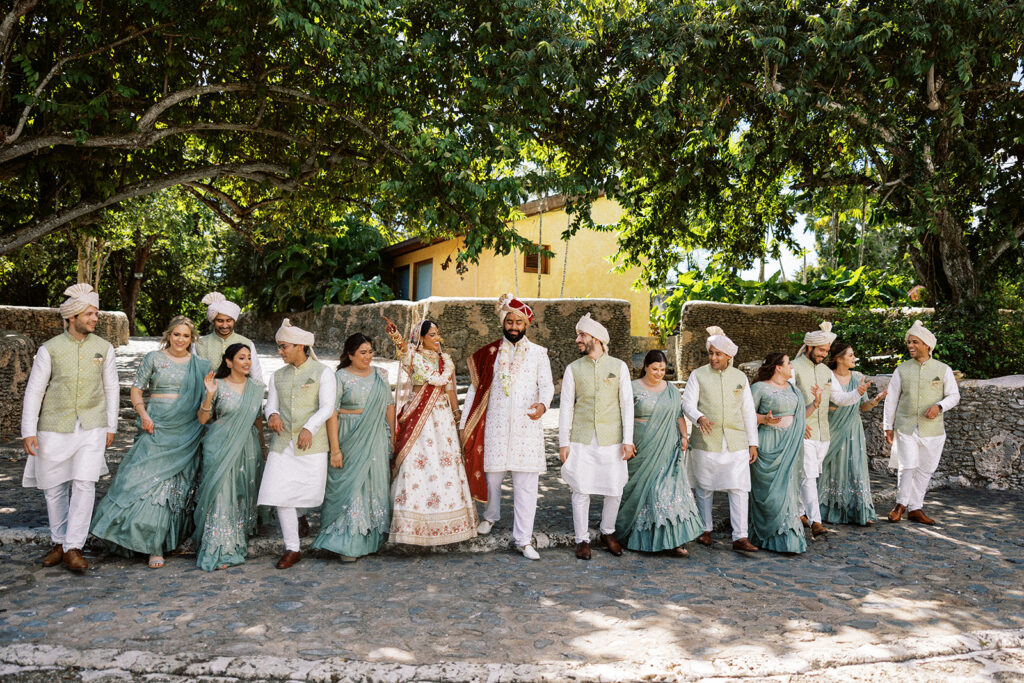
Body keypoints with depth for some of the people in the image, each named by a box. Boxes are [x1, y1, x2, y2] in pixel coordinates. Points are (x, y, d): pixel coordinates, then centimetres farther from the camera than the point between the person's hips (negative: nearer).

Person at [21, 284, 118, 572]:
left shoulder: (104, 348, 2)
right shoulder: (50, 349, -3)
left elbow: (111, 388, 8)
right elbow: (34, 391, -1)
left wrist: (111, 426, 6)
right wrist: (28, 431, -6)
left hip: (91, 427, 0)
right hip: (54, 427, 0)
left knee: (84, 483, -11)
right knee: (54, 487, 9)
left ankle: (73, 548, -5)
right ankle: (59, 543, 26)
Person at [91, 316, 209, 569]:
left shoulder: (201, 366, 9)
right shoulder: (154, 358, 6)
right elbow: (136, 388, 5)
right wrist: (143, 413, -9)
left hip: (185, 434, 1)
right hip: (156, 427, -1)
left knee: (173, 483, 2)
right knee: (147, 476, -7)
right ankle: (153, 546, 3)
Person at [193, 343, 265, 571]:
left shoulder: (256, 388, 7)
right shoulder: (218, 385, -4)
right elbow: (202, 419, -5)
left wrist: (262, 448, 15)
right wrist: (209, 395, -20)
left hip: (246, 447, 4)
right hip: (220, 447, -4)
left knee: (244, 494, 8)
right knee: (221, 493, -6)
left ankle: (238, 542, 22)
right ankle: (219, 551, 1)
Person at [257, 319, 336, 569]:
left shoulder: (322, 372, 1)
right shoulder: (278, 376, 16)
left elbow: (327, 407, -8)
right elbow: (271, 405, 12)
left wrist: (309, 428, -22)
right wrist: (273, 415, -12)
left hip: (311, 443, -3)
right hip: (282, 443, 4)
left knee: (311, 492, -1)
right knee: (280, 494, -4)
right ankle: (291, 548, 7)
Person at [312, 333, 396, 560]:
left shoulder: (380, 375, 9)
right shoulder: (340, 377, -6)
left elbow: (389, 406, 12)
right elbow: (332, 413, -10)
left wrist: (392, 437, 7)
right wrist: (335, 448, -15)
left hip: (376, 439, 4)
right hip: (349, 439, -4)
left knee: (376, 485, 8)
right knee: (350, 486, -3)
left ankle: (372, 539, 22)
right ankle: (348, 543, 6)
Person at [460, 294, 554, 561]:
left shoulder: (538, 353, 7)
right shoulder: (489, 353, 9)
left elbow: (547, 385, 2)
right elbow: (475, 388, 10)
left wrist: (542, 404, -21)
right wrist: (465, 424, 7)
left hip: (526, 425, -1)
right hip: (494, 424, 1)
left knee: (526, 483, -3)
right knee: (491, 474, 9)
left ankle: (523, 539, 5)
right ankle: (491, 516, 39)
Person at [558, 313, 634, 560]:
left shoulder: (618, 367, 4)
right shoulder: (573, 369, 5)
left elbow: (627, 404, 3)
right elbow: (566, 407, 4)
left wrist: (628, 440, -3)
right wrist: (563, 443, -1)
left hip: (611, 439, 0)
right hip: (581, 439, 0)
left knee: (614, 490, 4)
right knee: (581, 491, 0)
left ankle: (608, 533, 28)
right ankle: (582, 540, 15)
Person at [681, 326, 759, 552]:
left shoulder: (740, 378, 9)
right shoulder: (698, 375, 2)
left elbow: (749, 412, 12)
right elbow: (688, 404, -3)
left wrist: (753, 443, 8)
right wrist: (699, 418, -25)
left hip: (736, 443, 1)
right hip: (706, 441, -1)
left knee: (739, 488, -6)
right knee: (705, 488, 9)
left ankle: (740, 537, -1)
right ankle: (705, 530, 26)